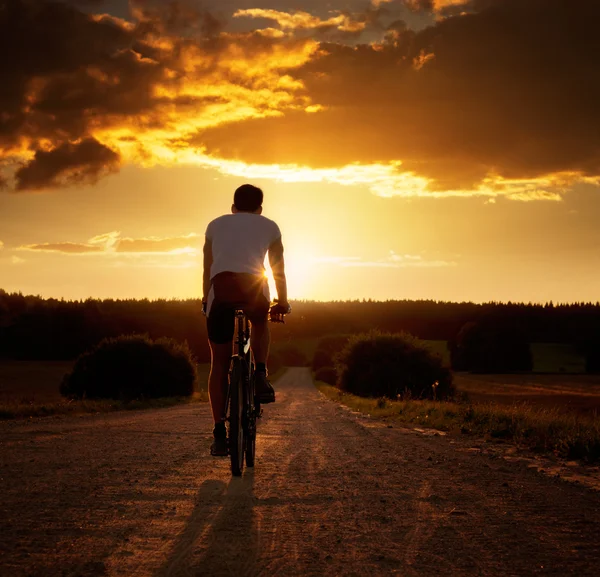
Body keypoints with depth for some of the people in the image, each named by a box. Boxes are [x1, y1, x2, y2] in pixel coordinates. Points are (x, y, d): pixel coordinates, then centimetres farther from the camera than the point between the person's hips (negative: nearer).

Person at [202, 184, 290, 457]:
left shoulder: (216, 224, 28)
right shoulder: (269, 226, 25)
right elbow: (279, 270, 31)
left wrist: (206, 300, 45)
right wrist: (283, 302, 45)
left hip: (220, 287, 1)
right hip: (253, 286, -1)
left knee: (219, 364, 13)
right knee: (260, 324, 35)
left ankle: (219, 433, 7)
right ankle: (261, 376, 12)